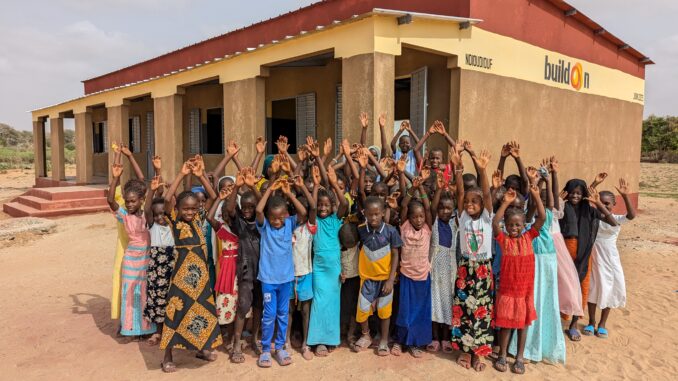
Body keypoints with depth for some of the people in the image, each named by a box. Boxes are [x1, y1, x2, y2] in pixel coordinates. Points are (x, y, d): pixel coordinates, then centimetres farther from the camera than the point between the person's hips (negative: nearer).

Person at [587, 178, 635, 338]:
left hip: (610, 259, 0)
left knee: (609, 289, 7)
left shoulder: (617, 219, -8)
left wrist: (625, 195, -37)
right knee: (592, 289, 10)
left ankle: (602, 323, 24)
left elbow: (632, 215, -26)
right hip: (593, 258, 0)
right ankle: (591, 322, 25)